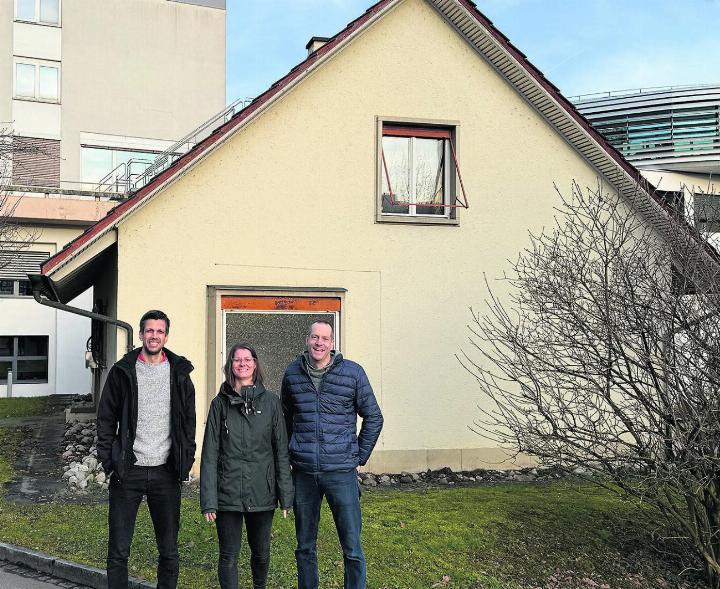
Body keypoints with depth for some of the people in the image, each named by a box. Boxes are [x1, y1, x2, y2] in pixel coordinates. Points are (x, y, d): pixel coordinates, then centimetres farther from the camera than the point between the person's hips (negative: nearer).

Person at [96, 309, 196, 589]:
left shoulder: (179, 373, 7)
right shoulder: (122, 371, 3)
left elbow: (189, 420, 9)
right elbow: (106, 418, 5)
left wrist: (186, 460, 1)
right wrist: (108, 460, -3)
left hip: (166, 472, 1)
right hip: (128, 471, -1)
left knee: (169, 550, 8)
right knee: (118, 551, 3)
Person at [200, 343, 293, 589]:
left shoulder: (270, 402, 3)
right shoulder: (220, 403, 2)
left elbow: (281, 450, 3)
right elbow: (210, 454, 0)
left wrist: (286, 495, 0)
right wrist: (208, 501, -6)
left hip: (262, 493, 1)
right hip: (227, 493, -1)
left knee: (261, 552, 14)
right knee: (229, 556, 2)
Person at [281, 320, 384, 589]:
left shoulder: (353, 373, -2)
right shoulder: (292, 374, 5)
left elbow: (373, 418, 6)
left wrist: (359, 457, 4)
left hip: (341, 472, -2)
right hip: (303, 473, 2)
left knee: (352, 548, -1)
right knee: (305, 547, 13)